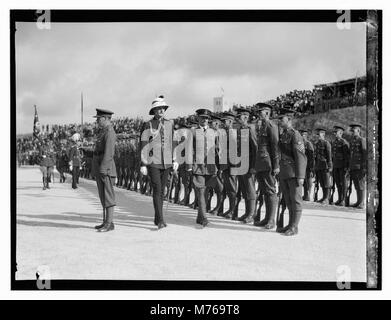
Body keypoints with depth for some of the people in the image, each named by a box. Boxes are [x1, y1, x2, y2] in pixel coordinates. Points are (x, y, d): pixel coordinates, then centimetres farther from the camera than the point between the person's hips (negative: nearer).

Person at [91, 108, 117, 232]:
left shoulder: (109, 133, -13)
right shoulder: (102, 132, 18)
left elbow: (109, 153, -22)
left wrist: (103, 168, -26)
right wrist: (95, 169, 21)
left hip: (106, 170, -10)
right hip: (99, 169, 10)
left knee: (108, 197, -7)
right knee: (103, 197, 12)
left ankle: (110, 223, -4)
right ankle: (105, 222, 18)